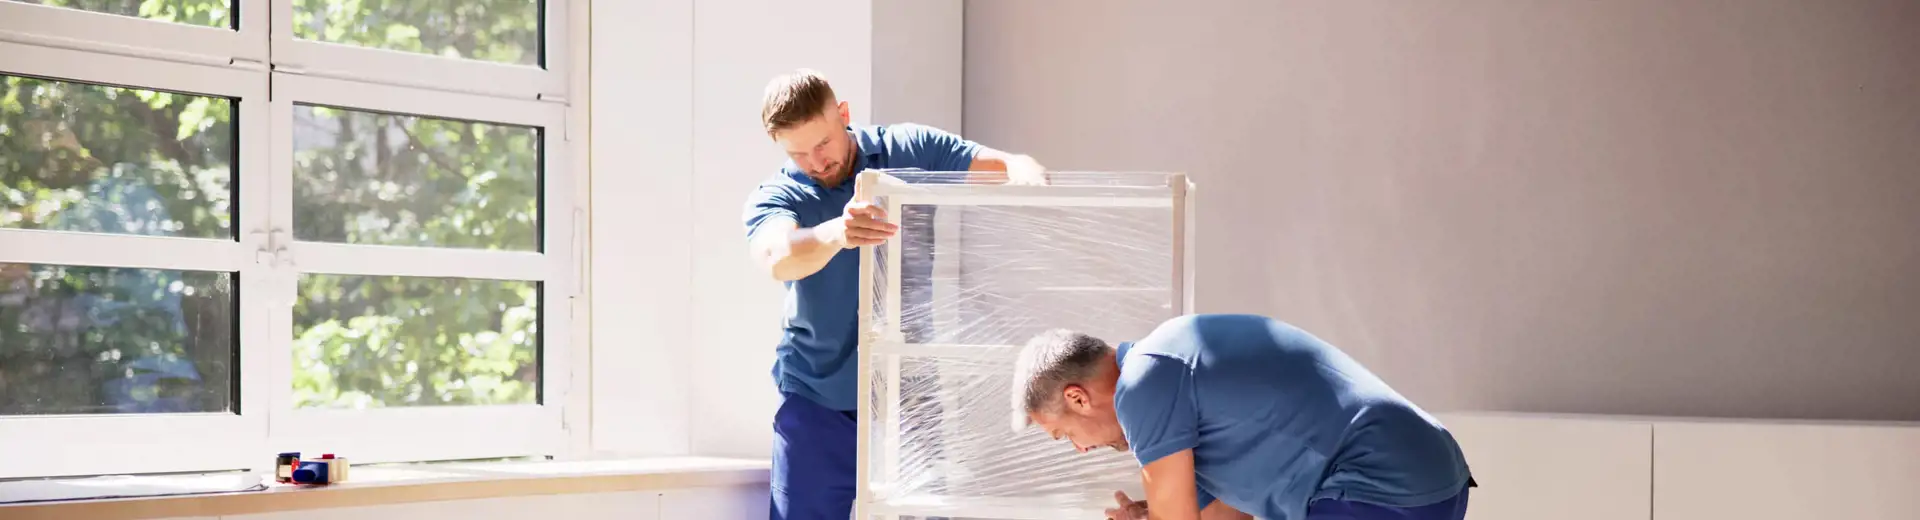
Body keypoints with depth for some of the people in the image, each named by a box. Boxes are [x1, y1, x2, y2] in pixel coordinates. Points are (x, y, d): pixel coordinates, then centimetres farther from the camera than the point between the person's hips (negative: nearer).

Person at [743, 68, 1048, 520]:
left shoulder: (911, 149, -1)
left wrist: (1028, 180, -33)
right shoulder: (772, 199, -5)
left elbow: (1013, 166, -7)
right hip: (818, 402, -1)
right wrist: (835, 233, -50)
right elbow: (778, 257, -28)